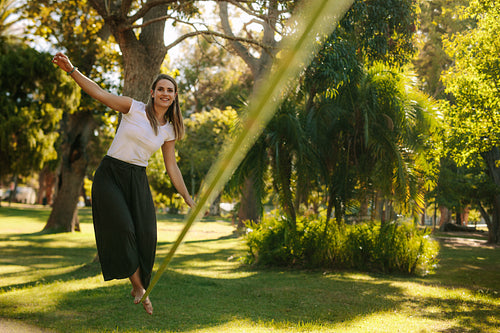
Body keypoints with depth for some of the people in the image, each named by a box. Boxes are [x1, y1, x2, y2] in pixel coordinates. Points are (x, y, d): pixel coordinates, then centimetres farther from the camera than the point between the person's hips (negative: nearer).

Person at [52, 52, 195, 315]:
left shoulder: (169, 130, 7)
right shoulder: (134, 108, -4)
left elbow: (172, 168, 12)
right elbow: (98, 93, -11)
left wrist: (188, 200, 13)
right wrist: (71, 70, -24)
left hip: (137, 180, 4)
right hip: (110, 175, -4)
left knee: (145, 234, -8)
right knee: (123, 228, -16)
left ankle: (139, 287, 10)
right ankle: (138, 286, -2)